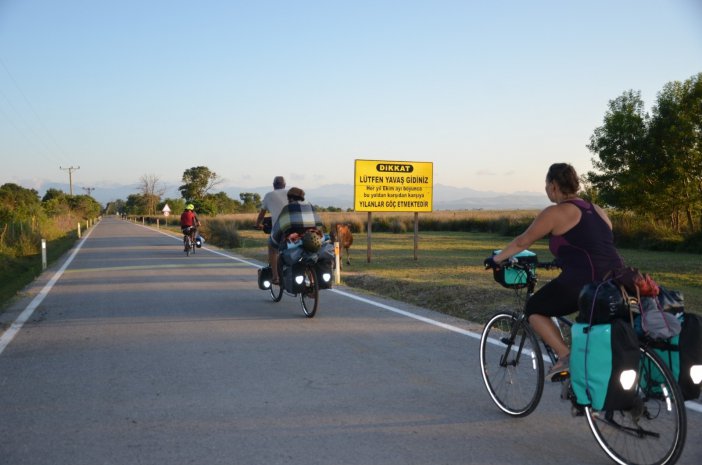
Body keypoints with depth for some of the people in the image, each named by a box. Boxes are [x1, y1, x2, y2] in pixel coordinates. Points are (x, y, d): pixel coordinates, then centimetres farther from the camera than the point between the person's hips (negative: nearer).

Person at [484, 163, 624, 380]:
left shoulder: (555, 213, 0)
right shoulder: (597, 210, 21)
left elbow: (522, 242, 8)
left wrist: (496, 258, 22)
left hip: (584, 281, -7)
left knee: (534, 309, 10)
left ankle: (565, 357, -2)